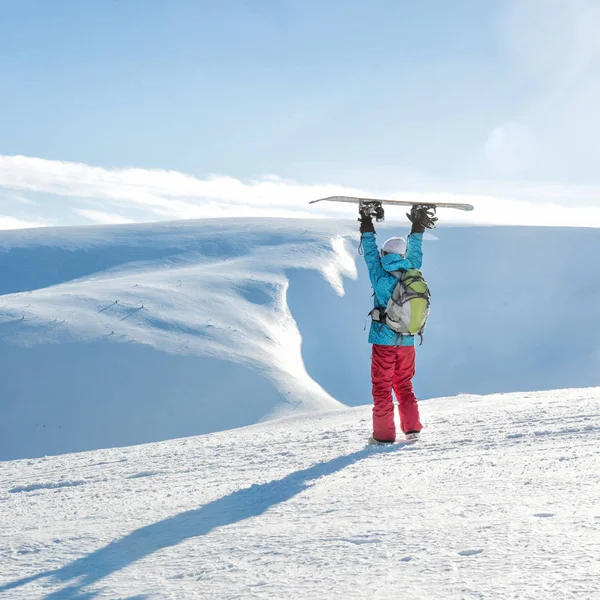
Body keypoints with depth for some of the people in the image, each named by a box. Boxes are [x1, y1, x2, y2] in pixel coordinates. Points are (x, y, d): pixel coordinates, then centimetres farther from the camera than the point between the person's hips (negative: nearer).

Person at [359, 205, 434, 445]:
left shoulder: (381, 279, -14)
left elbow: (371, 255, -2)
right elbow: (415, 254, 12)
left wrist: (367, 229, 8)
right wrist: (418, 229, 25)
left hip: (384, 342, -4)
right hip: (407, 342, 4)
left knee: (382, 388, 4)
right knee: (404, 386, 17)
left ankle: (384, 434, 4)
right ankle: (412, 429, 14)